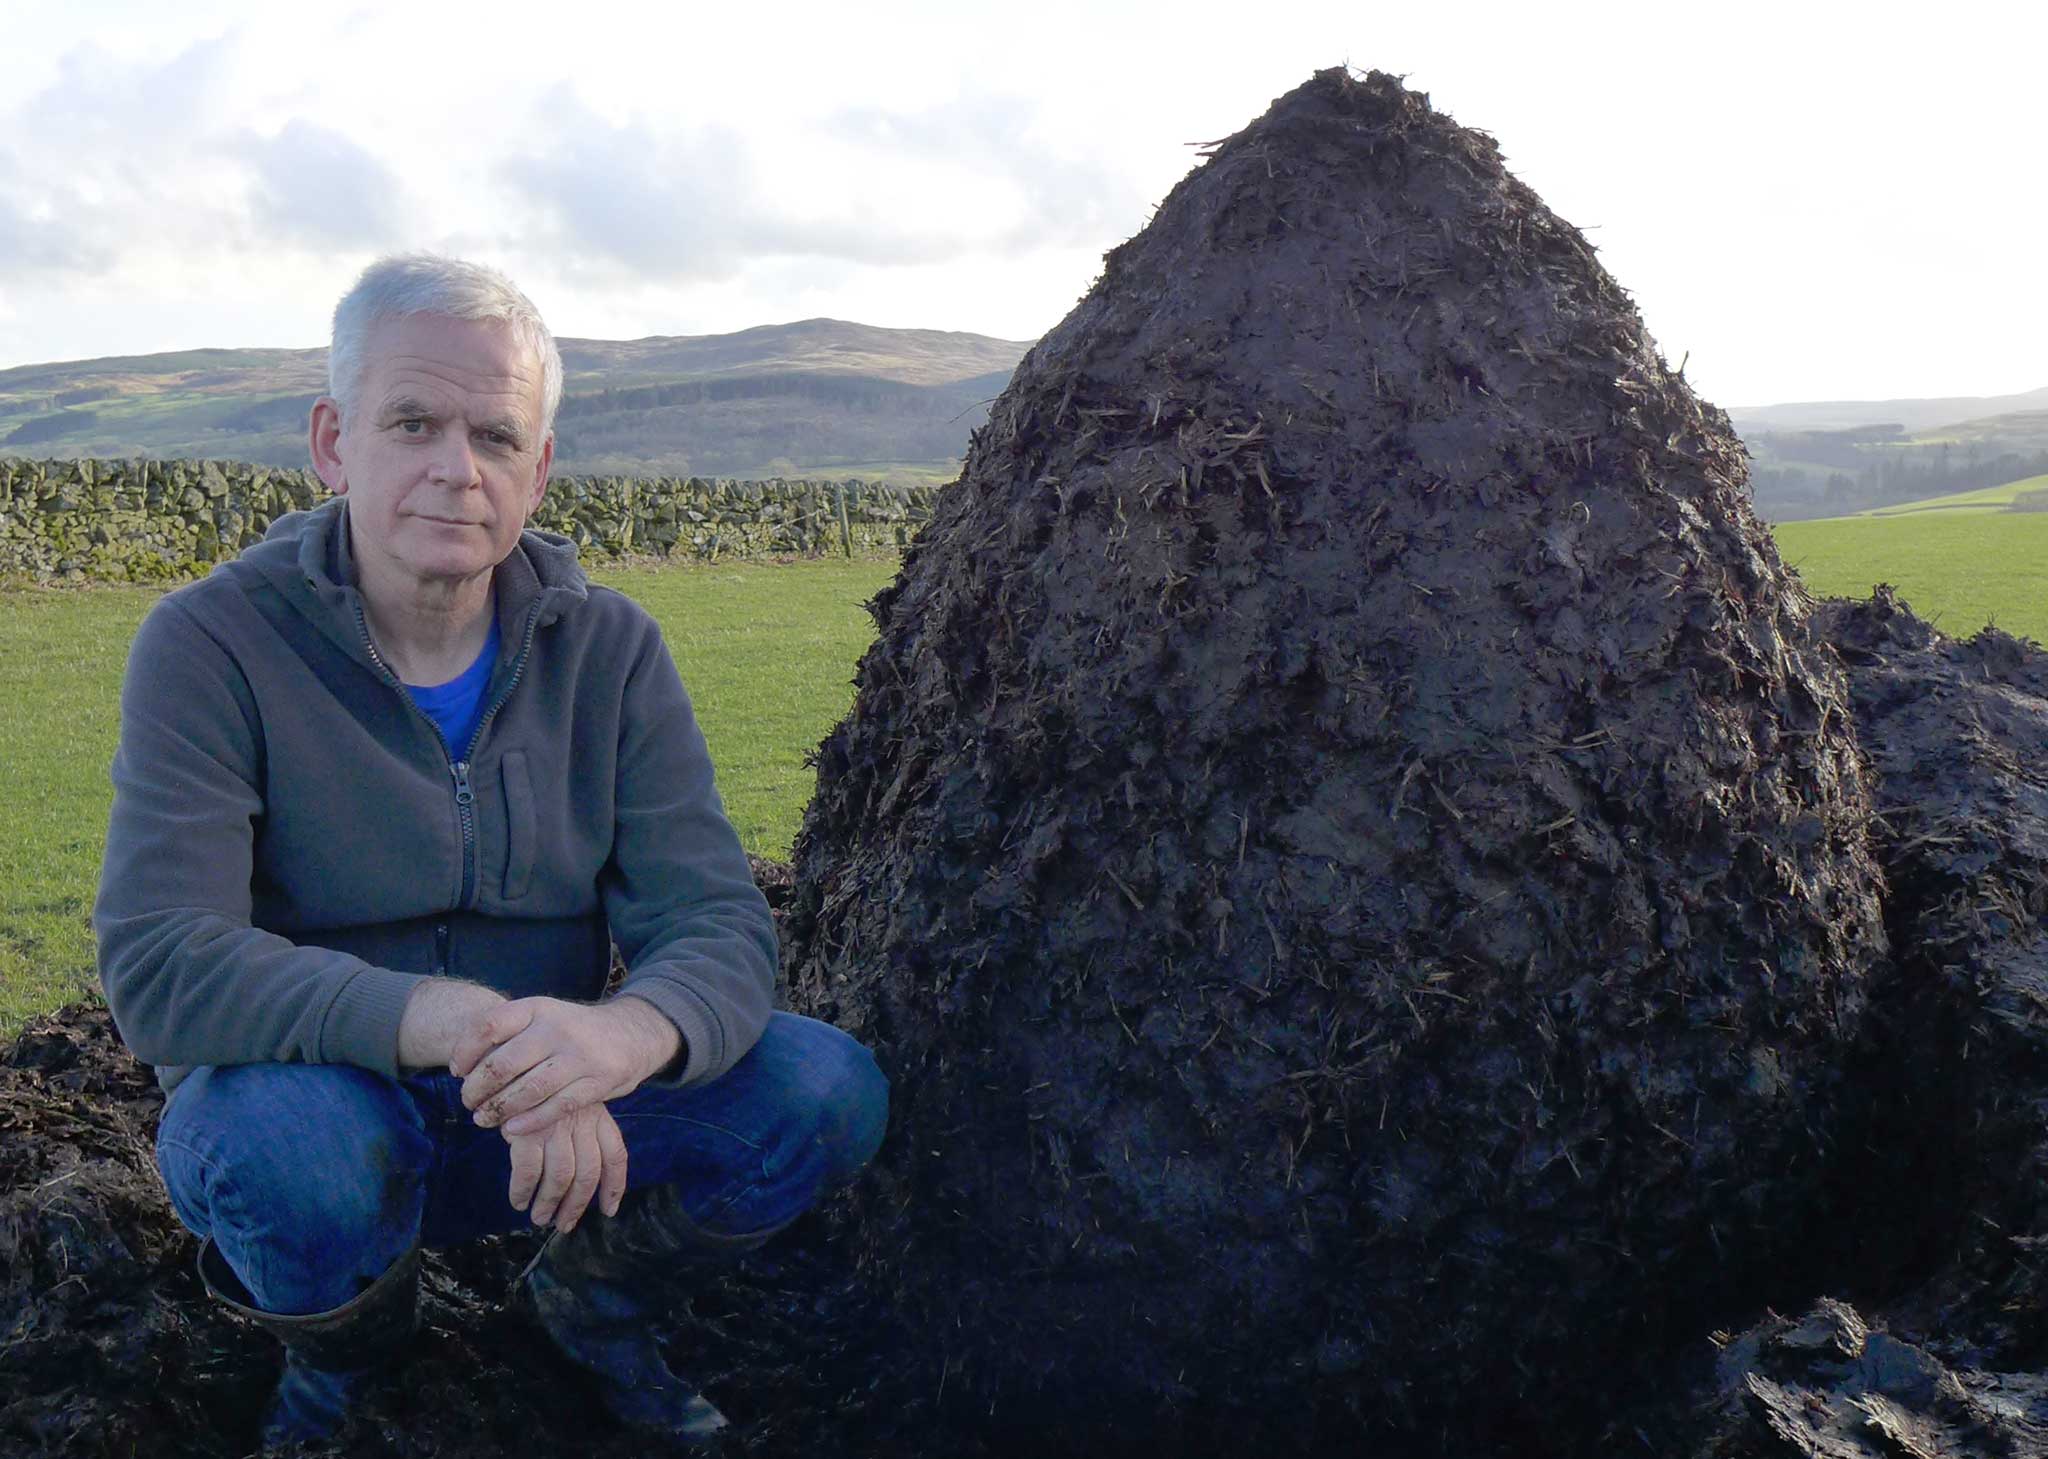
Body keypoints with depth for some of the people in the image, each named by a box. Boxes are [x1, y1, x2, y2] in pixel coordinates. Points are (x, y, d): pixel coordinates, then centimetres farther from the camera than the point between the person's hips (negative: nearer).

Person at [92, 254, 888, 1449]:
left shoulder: (610, 650, -6)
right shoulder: (214, 645, -15)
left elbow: (718, 923, -14)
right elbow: (159, 967, -26)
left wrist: (618, 1034, -40)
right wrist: (459, 1025, -41)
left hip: (562, 1120, 3)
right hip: (311, 1092, -2)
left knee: (828, 1092, -19)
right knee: (288, 1147, -36)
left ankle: (590, 1292, 13)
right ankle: (348, 1343, 3)